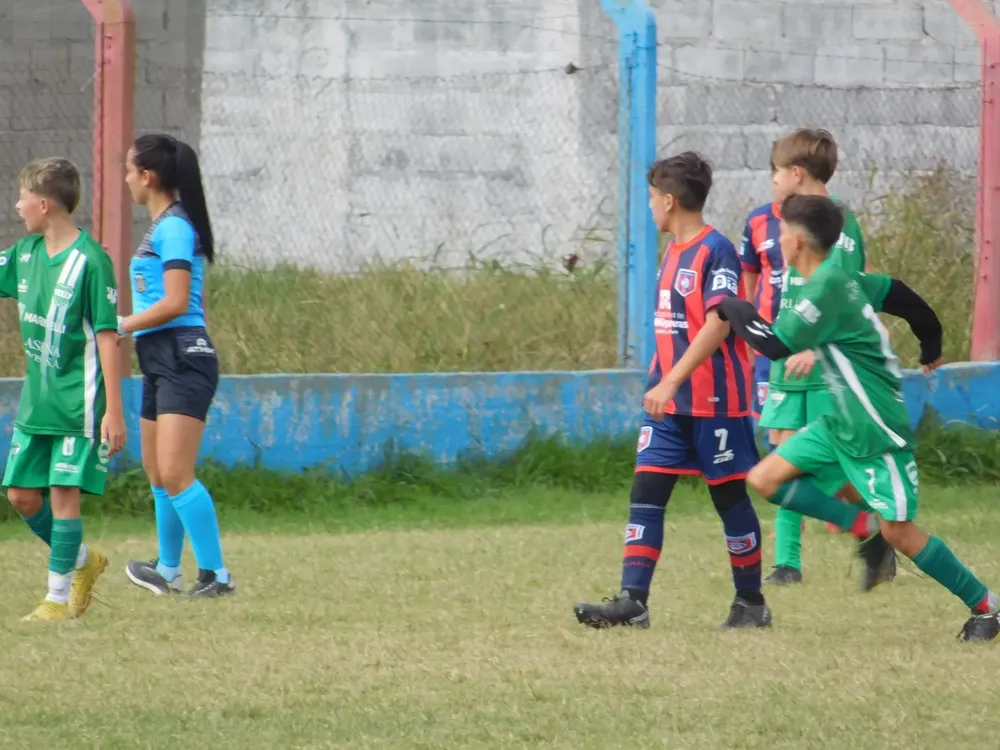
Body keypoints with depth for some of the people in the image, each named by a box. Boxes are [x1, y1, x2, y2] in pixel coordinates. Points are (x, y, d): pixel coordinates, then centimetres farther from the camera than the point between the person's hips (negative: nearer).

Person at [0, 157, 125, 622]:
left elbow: (107, 336, -16)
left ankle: (59, 596, 1)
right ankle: (82, 559, 29)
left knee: (63, 492, -7)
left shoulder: (90, 260, -15)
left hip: (76, 402, -8)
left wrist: (113, 410, -18)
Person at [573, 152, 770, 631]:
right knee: (646, 491, -2)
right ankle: (632, 601, -7)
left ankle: (751, 603, 14)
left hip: (714, 401, -8)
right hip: (669, 402, 8)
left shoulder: (715, 251, -14)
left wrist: (672, 381, -27)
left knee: (730, 496, 2)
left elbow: (718, 324, -22)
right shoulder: (673, 252, 13)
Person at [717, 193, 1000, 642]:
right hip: (842, 422, 9)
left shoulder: (825, 289, -22)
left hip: (877, 431, -9)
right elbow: (899, 295, 17)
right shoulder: (837, 277, 6)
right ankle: (864, 526, 9)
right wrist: (931, 346, 32)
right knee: (765, 479, 1)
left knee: (898, 530, -4)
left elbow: (776, 344, -23)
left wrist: (733, 310, -9)